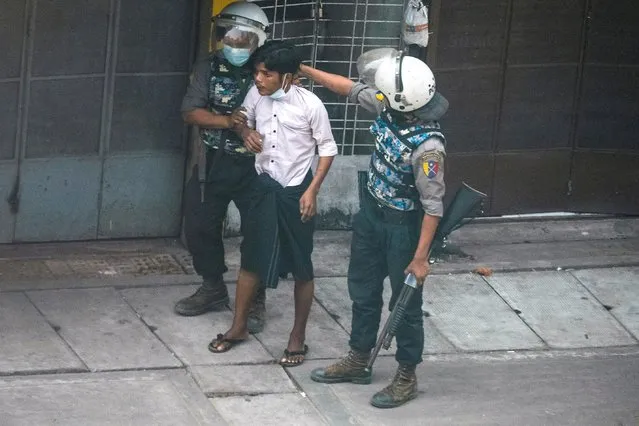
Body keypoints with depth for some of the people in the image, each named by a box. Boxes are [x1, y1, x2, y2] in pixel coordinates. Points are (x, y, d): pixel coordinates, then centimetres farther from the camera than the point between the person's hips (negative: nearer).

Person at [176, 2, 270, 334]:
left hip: (254, 167, -4)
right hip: (213, 162, 4)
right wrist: (228, 122, -21)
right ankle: (213, 288, 30)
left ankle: (255, 301, 15)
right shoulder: (209, 68, -2)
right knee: (199, 225, 11)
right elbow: (191, 113, -7)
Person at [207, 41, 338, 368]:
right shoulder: (256, 95, -5)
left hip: (296, 192, -4)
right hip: (264, 187, 4)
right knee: (252, 259, 13)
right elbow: (243, 121, 16)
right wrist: (246, 133, -9)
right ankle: (238, 327, 27)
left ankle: (298, 336, 19)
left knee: (301, 267, 6)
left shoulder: (310, 105, -17)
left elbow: (328, 148, -8)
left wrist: (312, 191, -14)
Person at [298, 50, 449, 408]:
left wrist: (421, 257, -23)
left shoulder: (427, 147, -33)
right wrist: (305, 70, 9)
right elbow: (351, 89, 5)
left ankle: (407, 377, 24)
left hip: (403, 227, -8)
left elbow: (433, 206, -27)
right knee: (363, 290, 21)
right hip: (371, 214, 8)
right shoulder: (390, 109, -13)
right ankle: (358, 361, 39)